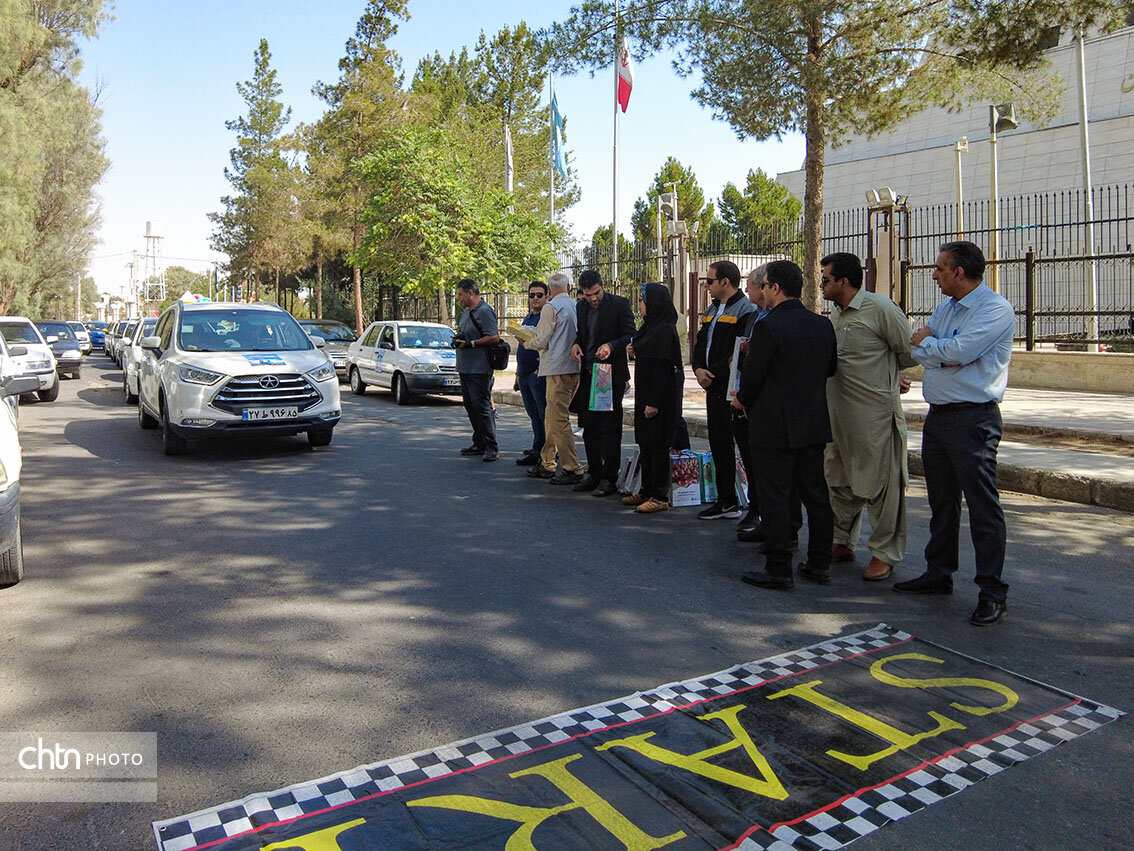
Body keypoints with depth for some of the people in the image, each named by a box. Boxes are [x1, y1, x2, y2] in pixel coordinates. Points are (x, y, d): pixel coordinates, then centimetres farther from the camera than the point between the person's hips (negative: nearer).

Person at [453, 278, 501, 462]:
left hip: (479, 370, -10)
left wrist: (470, 343, -18)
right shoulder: (467, 312, 19)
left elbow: (494, 338, -20)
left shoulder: (485, 312, -12)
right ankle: (479, 444, 21)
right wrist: (458, 338, 9)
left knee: (482, 407, -9)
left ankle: (491, 447, -5)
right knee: (470, 406, 13)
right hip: (465, 369, 10)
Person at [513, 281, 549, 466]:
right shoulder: (527, 318, 19)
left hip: (539, 374, -9)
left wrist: (542, 367, -21)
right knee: (534, 416, 12)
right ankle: (537, 451, 18)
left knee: (545, 416, -3)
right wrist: (518, 375, 23)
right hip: (525, 374, 9)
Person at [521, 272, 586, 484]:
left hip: (558, 368, -8)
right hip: (576, 367, 8)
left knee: (559, 419, -5)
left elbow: (541, 341, -10)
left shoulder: (551, 308, -9)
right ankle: (546, 464, 22)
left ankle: (573, 469, -4)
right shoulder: (578, 307, 11)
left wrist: (526, 342, 11)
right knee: (551, 416, 15)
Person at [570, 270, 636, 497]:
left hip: (611, 375, -6)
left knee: (610, 427, -3)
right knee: (589, 426, 11)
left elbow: (630, 337, -8)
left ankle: (609, 479, 3)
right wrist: (575, 344, -1)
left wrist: (611, 346, -25)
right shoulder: (581, 307, 10)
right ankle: (594, 474, 21)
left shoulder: (619, 304, -7)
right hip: (588, 374, 6)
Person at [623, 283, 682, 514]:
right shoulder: (651, 326, 14)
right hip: (645, 395, 10)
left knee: (657, 444, -4)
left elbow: (663, 368, -21)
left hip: (659, 397, -10)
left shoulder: (665, 330, -16)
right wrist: (635, 350, 7)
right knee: (645, 443, 13)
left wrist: (653, 402, -22)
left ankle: (660, 496, 3)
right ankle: (647, 491, 22)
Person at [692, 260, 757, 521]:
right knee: (719, 445, 14)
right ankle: (726, 501, 26)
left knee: (747, 448, -5)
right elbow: (701, 342, 18)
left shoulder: (745, 311, -12)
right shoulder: (712, 310, 18)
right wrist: (698, 369, 0)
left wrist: (713, 375, -15)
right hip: (715, 389, 9)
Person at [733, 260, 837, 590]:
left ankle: (778, 570, 7)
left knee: (774, 498, 1)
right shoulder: (823, 325, 5)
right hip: (814, 423, 7)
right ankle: (819, 564, 23)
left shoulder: (768, 326, -16)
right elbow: (831, 368, 15)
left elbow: (753, 375, -14)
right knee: (816, 494, 14)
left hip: (774, 426, -7)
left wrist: (742, 399, 5)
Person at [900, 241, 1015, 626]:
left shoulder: (996, 308, -11)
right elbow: (917, 349, 7)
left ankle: (992, 593, 4)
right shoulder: (944, 309, 15)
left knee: (983, 507, -4)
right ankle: (938, 574, 29)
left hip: (973, 420, -8)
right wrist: (942, 352, -12)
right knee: (941, 502, 16)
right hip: (938, 416, 9)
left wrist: (928, 342, -4)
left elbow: (959, 351, -22)